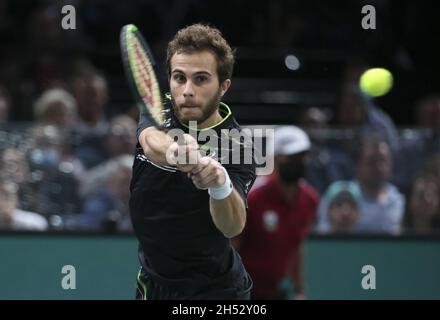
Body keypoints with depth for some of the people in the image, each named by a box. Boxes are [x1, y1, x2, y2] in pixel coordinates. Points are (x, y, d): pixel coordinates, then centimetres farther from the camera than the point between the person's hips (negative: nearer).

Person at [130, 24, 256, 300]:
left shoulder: (238, 150, -19)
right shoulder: (158, 110, -9)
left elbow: (233, 226, -32)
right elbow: (152, 142, -32)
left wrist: (221, 185, -54)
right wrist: (174, 152, -55)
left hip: (212, 289, -3)